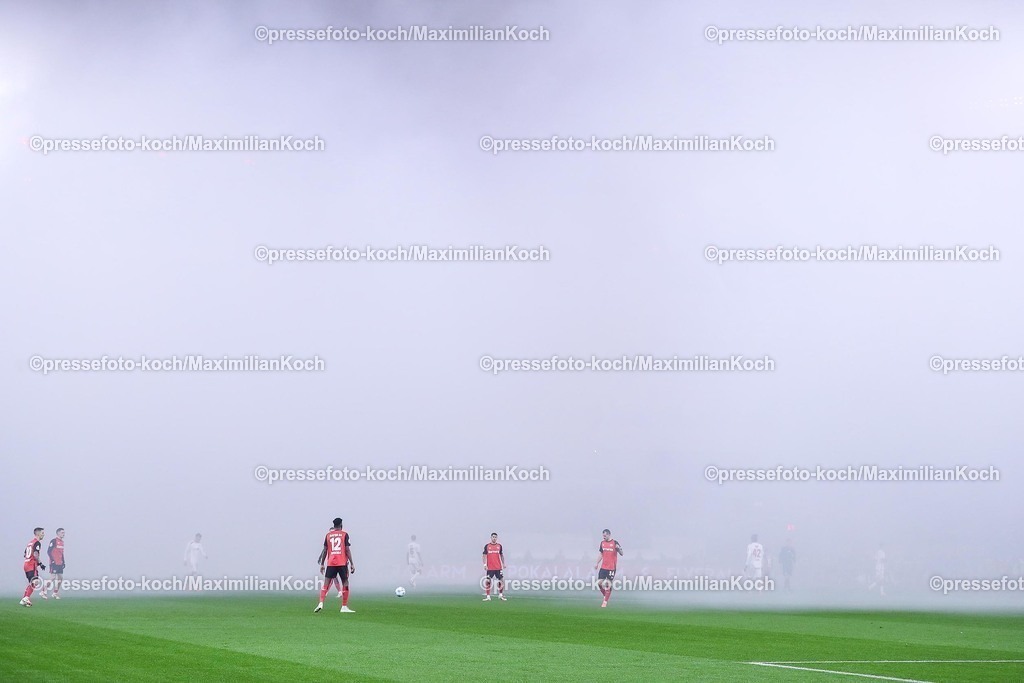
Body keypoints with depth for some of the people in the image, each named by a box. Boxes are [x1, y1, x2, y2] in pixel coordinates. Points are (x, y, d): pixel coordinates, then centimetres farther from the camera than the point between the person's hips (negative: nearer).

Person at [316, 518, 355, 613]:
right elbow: (347, 550, -4)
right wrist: (352, 564, 0)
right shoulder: (344, 534, 1)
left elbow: (325, 550, 9)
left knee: (326, 583, 1)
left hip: (331, 563, 2)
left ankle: (321, 603, -16)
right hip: (342, 563, -2)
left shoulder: (328, 535, 9)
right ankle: (344, 607, 3)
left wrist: (322, 564, 14)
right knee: (345, 583, 6)